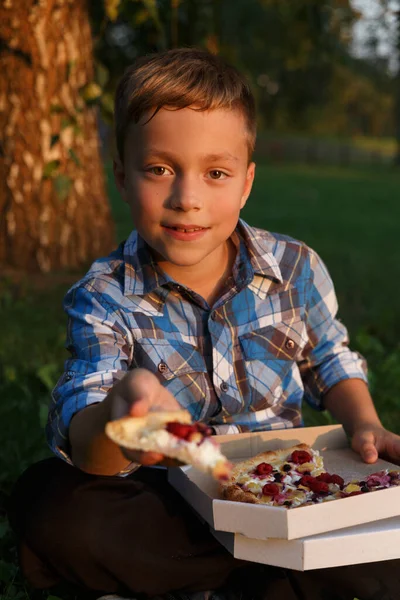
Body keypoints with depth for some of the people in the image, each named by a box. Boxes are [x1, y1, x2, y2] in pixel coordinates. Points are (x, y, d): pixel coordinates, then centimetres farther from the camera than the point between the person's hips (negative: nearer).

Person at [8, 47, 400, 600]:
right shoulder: (103, 298, -11)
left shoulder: (295, 269, -3)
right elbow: (80, 440, -26)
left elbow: (331, 363, 16)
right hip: (165, 499, -1)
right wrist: (118, 418, -52)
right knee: (45, 500, -29)